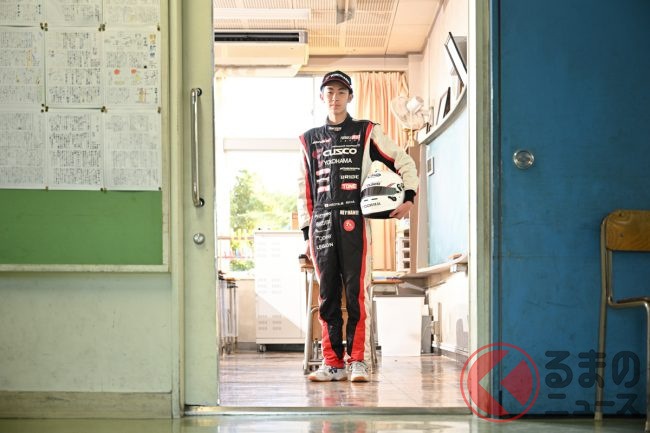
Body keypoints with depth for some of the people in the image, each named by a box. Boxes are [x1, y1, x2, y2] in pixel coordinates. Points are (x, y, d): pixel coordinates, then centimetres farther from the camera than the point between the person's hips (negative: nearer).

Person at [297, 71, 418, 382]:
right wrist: (306, 231, 12)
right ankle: (333, 362, 6)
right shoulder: (310, 139, 19)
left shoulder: (366, 132, 10)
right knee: (327, 294, 2)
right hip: (321, 222, 3)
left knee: (356, 292, -8)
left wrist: (408, 197, -2)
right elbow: (303, 189, 18)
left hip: (354, 220, -3)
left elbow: (404, 162, 12)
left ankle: (357, 360, -4)